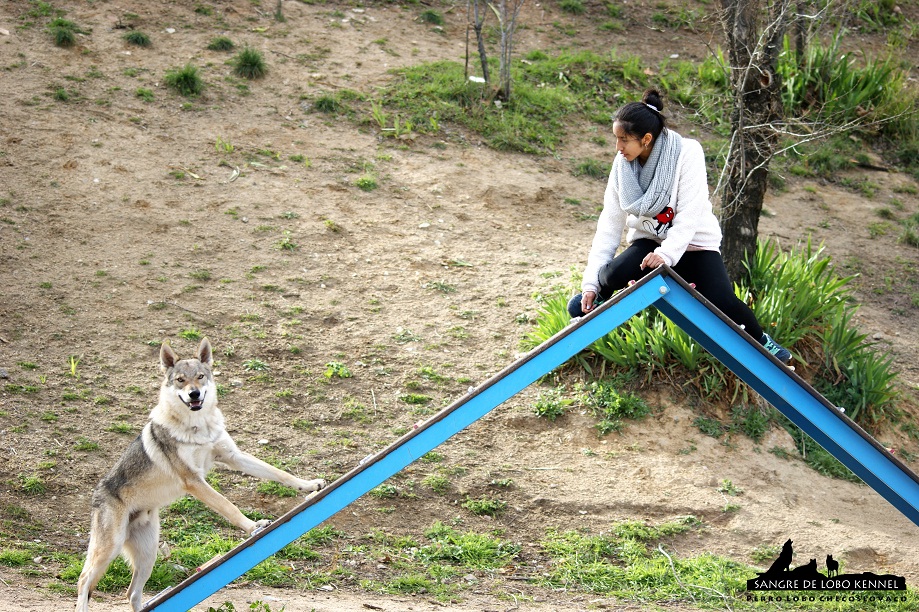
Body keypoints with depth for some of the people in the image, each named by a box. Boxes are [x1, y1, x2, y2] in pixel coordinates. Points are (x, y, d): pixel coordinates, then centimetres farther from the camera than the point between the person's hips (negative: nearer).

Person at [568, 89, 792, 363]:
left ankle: (760, 340, 5)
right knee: (612, 276, -29)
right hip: (649, 242, 3)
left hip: (694, 243, -3)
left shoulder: (687, 152, -19)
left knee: (722, 302, -26)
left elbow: (689, 214, -24)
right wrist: (590, 281, -11)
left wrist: (667, 254, -40)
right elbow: (610, 223, -6)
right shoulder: (622, 164, -7)